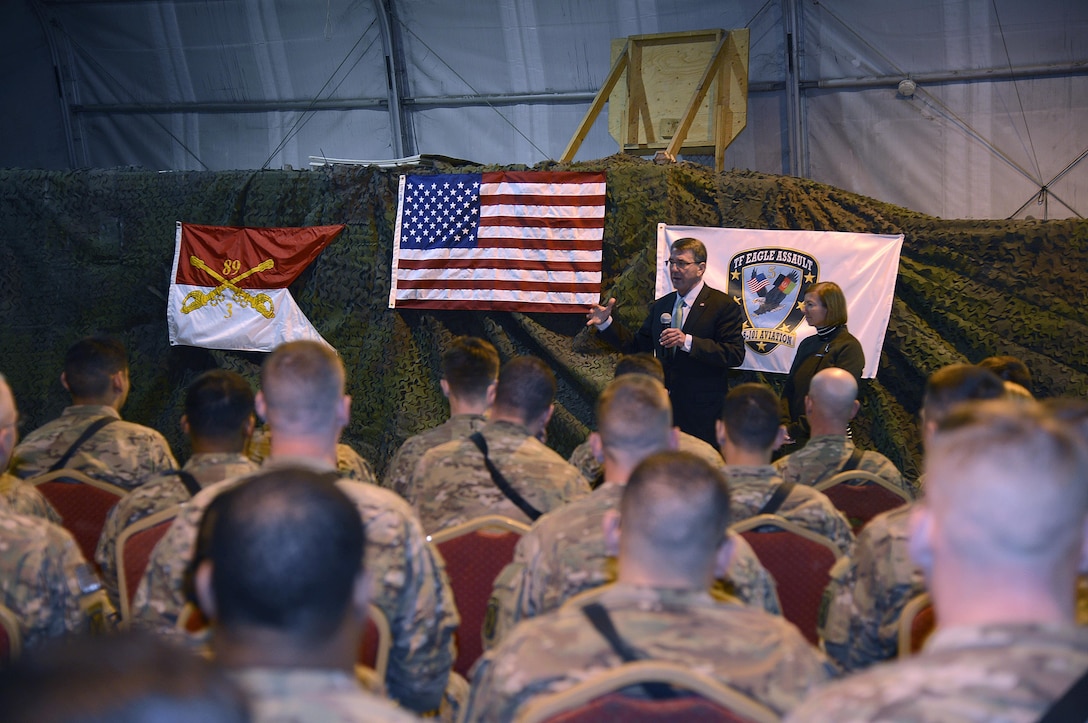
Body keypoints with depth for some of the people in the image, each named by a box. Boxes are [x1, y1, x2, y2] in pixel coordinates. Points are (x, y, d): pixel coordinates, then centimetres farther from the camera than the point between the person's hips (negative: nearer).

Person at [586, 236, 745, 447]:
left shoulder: (724, 306, -5)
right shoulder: (661, 306, 15)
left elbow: (735, 354, -15)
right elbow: (637, 346, 17)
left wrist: (688, 342, -24)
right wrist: (606, 324, 5)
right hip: (664, 409, 5)